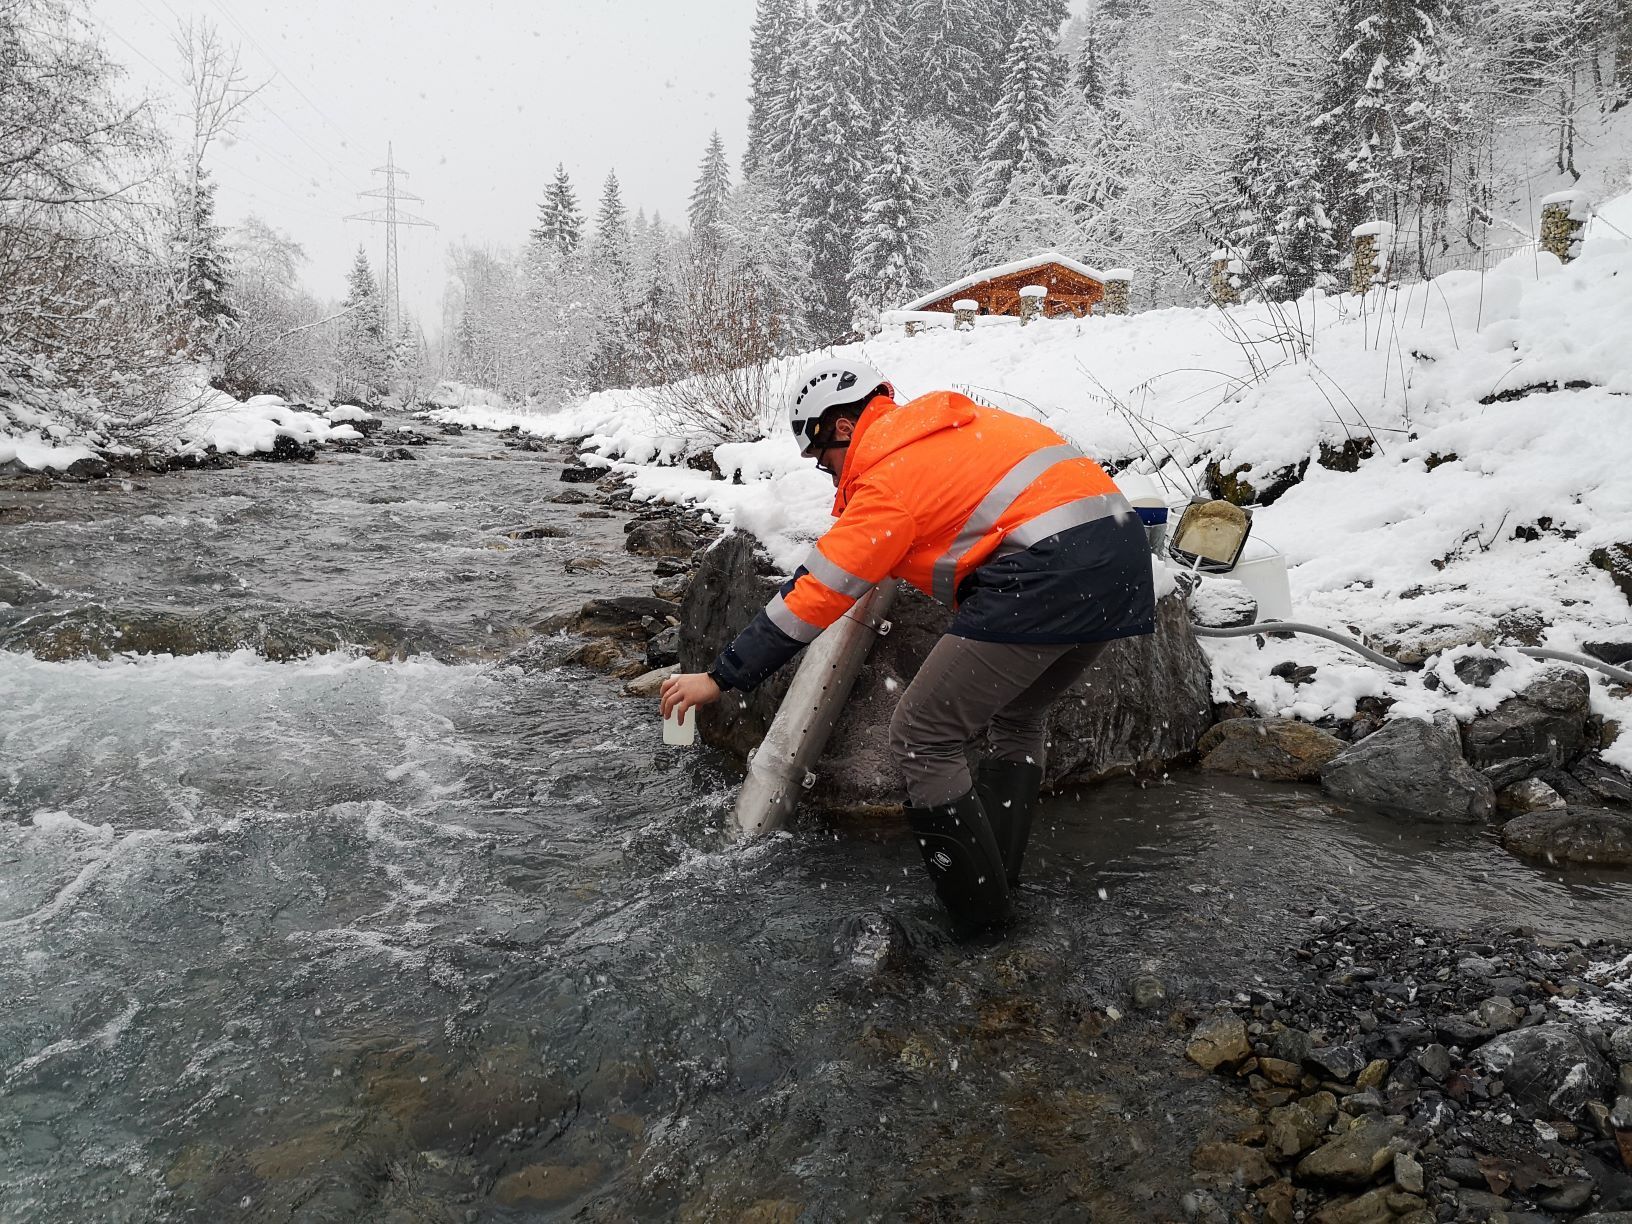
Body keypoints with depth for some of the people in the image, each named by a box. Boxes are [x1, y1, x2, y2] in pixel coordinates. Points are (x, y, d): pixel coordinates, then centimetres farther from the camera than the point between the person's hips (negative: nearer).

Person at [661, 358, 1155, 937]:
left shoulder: (889, 477, -4)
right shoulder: (959, 423, 21)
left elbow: (815, 596, -6)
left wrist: (719, 677, -1)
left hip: (1050, 575, -10)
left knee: (922, 740, 0)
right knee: (1015, 721, 26)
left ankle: (979, 924, 7)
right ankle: (996, 881, 26)